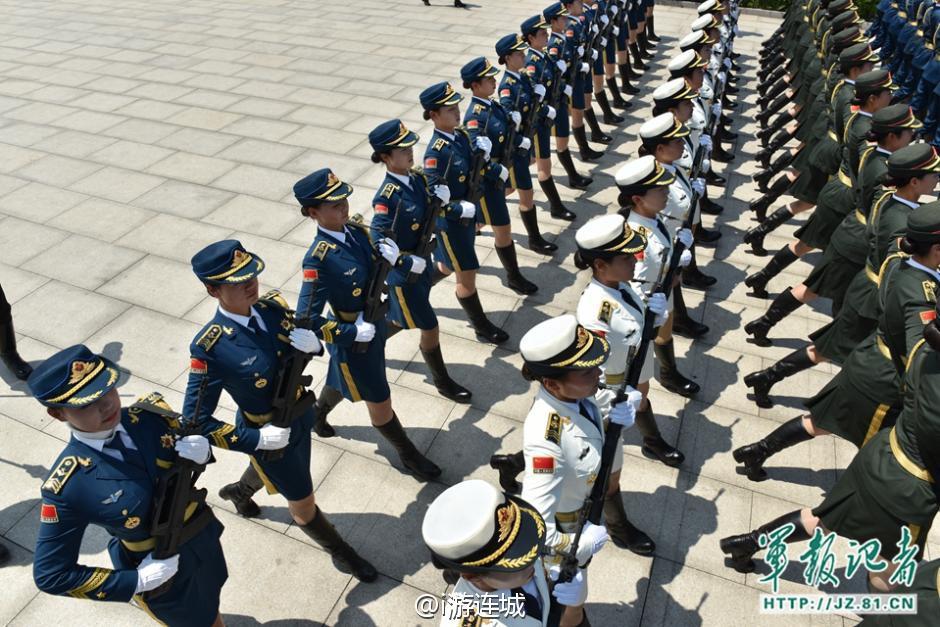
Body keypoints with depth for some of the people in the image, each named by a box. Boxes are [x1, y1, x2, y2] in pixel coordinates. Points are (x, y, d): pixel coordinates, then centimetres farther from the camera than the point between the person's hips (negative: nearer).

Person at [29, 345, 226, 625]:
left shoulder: (150, 413, -19)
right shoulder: (66, 487, -28)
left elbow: (192, 434, 0)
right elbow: (50, 575, -18)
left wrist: (202, 449, -24)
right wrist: (136, 581, -21)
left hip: (204, 536, 4)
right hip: (162, 575, -4)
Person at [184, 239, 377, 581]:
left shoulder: (273, 306, -15)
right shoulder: (210, 348, -31)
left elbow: (303, 343, 1)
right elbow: (194, 420, -23)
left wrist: (312, 342, -23)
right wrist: (255, 439, -26)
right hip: (269, 436, -5)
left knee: (269, 472, 35)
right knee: (303, 504, 16)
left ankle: (239, 490, 70)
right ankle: (341, 552, 45)